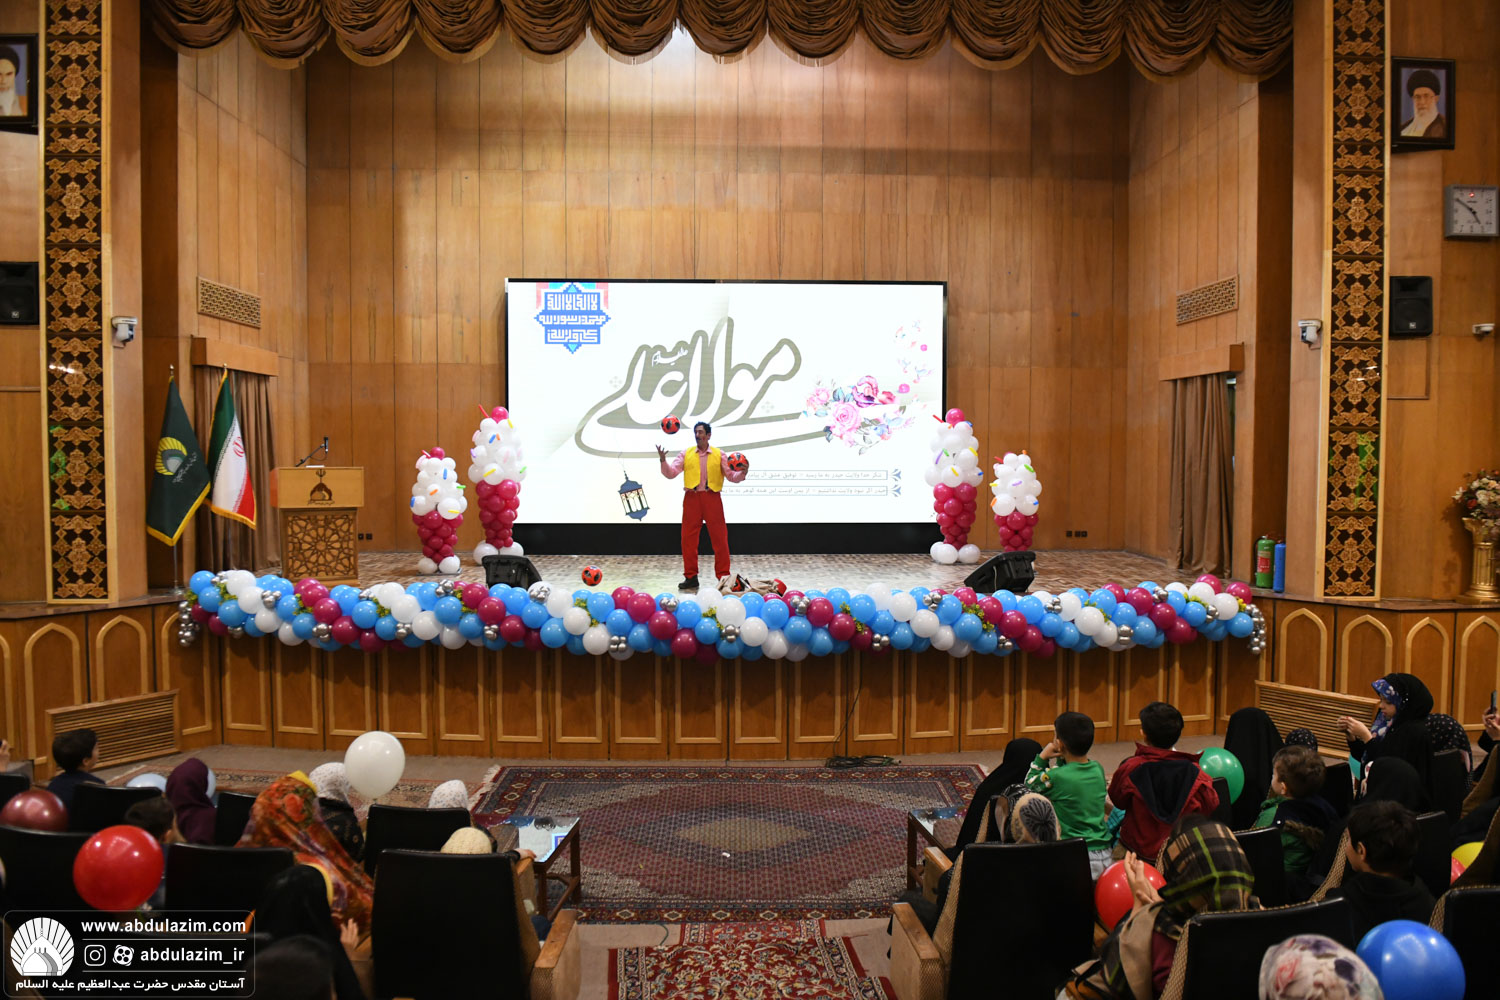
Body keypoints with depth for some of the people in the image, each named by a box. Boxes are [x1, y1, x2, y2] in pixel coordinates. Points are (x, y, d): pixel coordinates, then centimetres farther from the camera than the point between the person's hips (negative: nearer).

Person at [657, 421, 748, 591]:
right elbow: (671, 473, 4)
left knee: (719, 538, 0)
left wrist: (742, 473, -13)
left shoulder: (719, 455, 8)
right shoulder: (686, 454, 11)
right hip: (692, 498, 1)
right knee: (688, 538, 3)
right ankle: (691, 577, 13)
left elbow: (731, 476, 7)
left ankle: (723, 576, 8)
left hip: (712, 497, -1)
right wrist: (663, 460, -12)